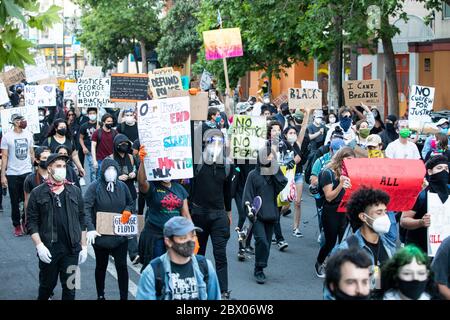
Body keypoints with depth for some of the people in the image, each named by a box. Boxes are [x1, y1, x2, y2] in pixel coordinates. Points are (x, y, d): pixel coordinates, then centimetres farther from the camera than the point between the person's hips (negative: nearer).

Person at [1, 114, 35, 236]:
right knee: (15, 202, 7)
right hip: (12, 174, -2)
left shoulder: (28, 134, 4)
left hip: (27, 172, 2)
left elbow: (31, 153, 10)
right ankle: (17, 225, 19)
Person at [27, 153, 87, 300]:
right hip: (48, 249, -2)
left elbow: (81, 220, 9)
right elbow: (32, 222, -3)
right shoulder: (37, 193, -1)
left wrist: (84, 246, 6)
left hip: (71, 249, 2)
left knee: (70, 287, 6)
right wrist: (39, 245, -13)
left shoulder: (75, 191, 7)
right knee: (47, 285, 10)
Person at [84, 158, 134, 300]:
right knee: (101, 266, 15)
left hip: (120, 235, 2)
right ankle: (100, 295, 32)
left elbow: (130, 203, 16)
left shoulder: (122, 186, 2)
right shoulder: (95, 187, -12)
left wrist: (128, 211, -8)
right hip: (100, 235, -2)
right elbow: (86, 208, -21)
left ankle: (124, 297, 12)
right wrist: (90, 229, -31)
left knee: (122, 266, 2)